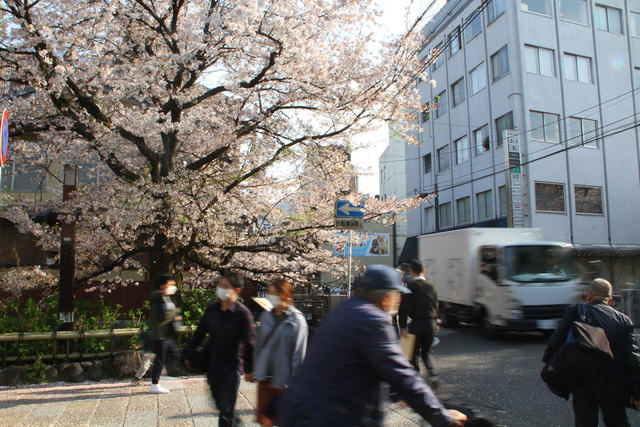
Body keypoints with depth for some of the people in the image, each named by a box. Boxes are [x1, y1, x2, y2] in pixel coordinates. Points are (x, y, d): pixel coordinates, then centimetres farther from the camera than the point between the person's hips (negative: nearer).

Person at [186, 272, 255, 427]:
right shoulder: (212, 309, 2)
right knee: (221, 406, 19)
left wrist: (248, 370, -7)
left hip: (232, 369, -5)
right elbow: (200, 332, 13)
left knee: (226, 412, -1)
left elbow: (249, 344, -10)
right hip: (212, 367, 6)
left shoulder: (243, 313, -14)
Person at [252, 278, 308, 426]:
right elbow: (259, 344, 13)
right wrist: (256, 370, 12)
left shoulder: (296, 320, -11)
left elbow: (298, 353, -10)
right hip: (265, 377, 4)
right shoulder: (266, 316, 5)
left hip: (283, 380, -4)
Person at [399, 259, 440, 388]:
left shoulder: (410, 285, -9)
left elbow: (405, 306, -12)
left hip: (416, 322, -4)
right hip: (430, 322, 4)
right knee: (427, 350, 17)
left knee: (415, 352, 11)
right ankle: (433, 375, -1)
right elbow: (435, 306, 11)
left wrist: (402, 326, -11)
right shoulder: (431, 285, 4)